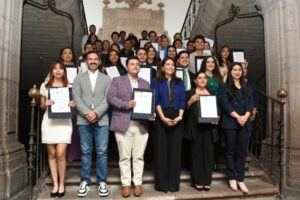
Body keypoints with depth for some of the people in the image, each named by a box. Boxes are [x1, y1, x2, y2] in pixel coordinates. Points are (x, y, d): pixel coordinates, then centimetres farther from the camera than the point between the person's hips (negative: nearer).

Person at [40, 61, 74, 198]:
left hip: (64, 122, -2)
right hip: (49, 122, 2)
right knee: (51, 154, 6)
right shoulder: (45, 86, 9)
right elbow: (42, 106, 13)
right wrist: (46, 104, -9)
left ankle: (61, 184, 8)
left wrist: (73, 105, -10)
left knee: (60, 154, -9)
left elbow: (72, 103, 12)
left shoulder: (69, 87, 7)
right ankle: (55, 184, 17)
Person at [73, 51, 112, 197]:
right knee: (86, 152, 7)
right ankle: (85, 182, 18)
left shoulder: (106, 79, 10)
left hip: (102, 120, 0)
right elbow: (77, 99, 0)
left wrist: (96, 113, -13)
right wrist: (87, 113, -13)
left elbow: (107, 99, 0)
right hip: (83, 120, 1)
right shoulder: (79, 78, 11)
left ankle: (102, 182, 13)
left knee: (102, 152, 1)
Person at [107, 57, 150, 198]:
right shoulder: (117, 81, 7)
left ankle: (138, 183, 18)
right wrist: (126, 104, -17)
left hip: (141, 124, 3)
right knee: (124, 157, 5)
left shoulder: (145, 84, 17)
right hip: (123, 124, -2)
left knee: (138, 156, 7)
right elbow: (110, 97, -4)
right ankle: (126, 184, 17)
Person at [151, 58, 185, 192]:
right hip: (161, 118, -2)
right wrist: (163, 117, -16)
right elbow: (155, 101, -4)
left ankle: (174, 183, 15)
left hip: (176, 119, 2)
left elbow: (182, 101, 5)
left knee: (175, 150, 5)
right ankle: (161, 183, 11)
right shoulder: (156, 82, 6)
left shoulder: (180, 83, 14)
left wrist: (179, 116, -10)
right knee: (161, 150, 1)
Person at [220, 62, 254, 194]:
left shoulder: (246, 87, 17)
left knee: (242, 151, 4)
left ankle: (240, 179, 12)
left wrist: (245, 116, -10)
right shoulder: (225, 87, 4)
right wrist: (237, 116, -15)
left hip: (245, 123, 4)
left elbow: (250, 103, 8)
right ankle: (232, 178, 14)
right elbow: (225, 104, -7)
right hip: (230, 122, -3)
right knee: (230, 151, 3)